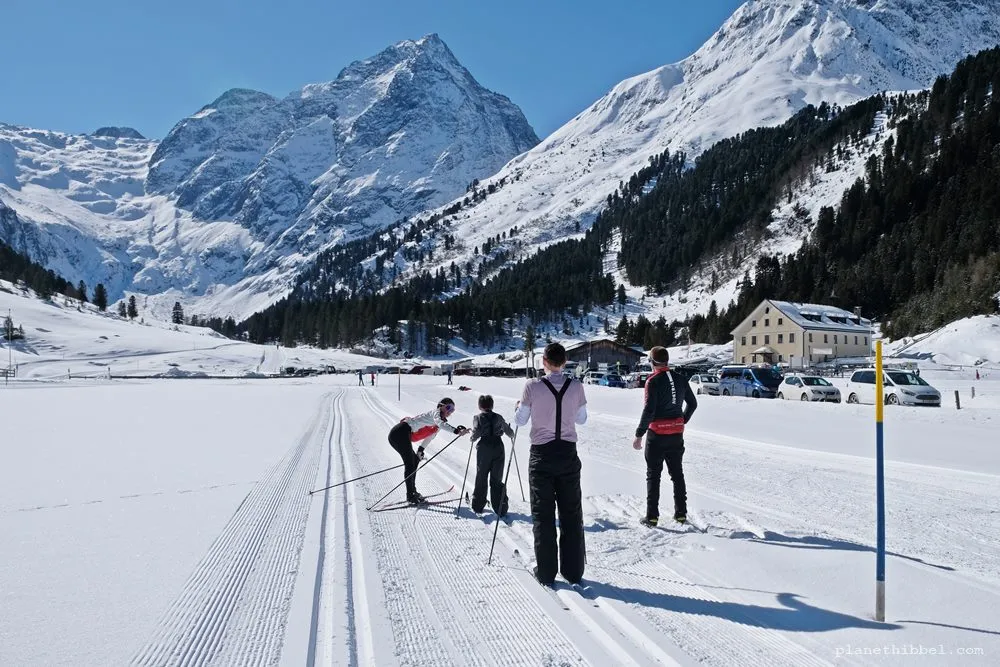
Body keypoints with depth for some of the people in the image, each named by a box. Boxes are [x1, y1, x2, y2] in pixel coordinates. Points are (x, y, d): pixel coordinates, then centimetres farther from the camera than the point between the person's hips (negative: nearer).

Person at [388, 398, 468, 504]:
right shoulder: (436, 412, -6)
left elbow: (429, 436, 31)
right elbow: (440, 423, -27)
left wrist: (420, 451, 27)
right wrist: (457, 431, -36)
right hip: (401, 433, -11)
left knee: (415, 460, 18)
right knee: (410, 464, -10)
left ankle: (412, 492, 24)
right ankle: (410, 496, -7)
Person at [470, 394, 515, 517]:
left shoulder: (478, 418, -1)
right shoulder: (498, 418, 6)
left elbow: (476, 434, -15)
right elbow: (510, 434, 10)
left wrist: (472, 438, 6)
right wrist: (510, 432, 33)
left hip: (484, 449, -2)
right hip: (498, 448, 2)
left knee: (481, 478, 13)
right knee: (497, 480, 8)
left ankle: (478, 506, 20)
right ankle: (501, 509, 3)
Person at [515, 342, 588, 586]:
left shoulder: (533, 386, -12)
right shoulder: (576, 387, -5)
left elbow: (520, 420, -3)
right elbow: (582, 419, 7)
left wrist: (519, 407, 18)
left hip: (542, 456, -2)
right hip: (568, 454, 2)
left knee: (543, 514, 9)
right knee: (571, 513, 12)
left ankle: (546, 572, 13)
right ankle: (573, 571, 18)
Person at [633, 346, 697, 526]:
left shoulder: (653, 381, -15)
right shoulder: (681, 379, 4)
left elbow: (649, 410, -20)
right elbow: (693, 404, 13)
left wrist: (639, 434, -13)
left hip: (657, 434, -5)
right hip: (677, 433, 5)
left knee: (653, 475, 4)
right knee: (677, 473, 16)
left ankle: (652, 516, 5)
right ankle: (681, 513, 20)